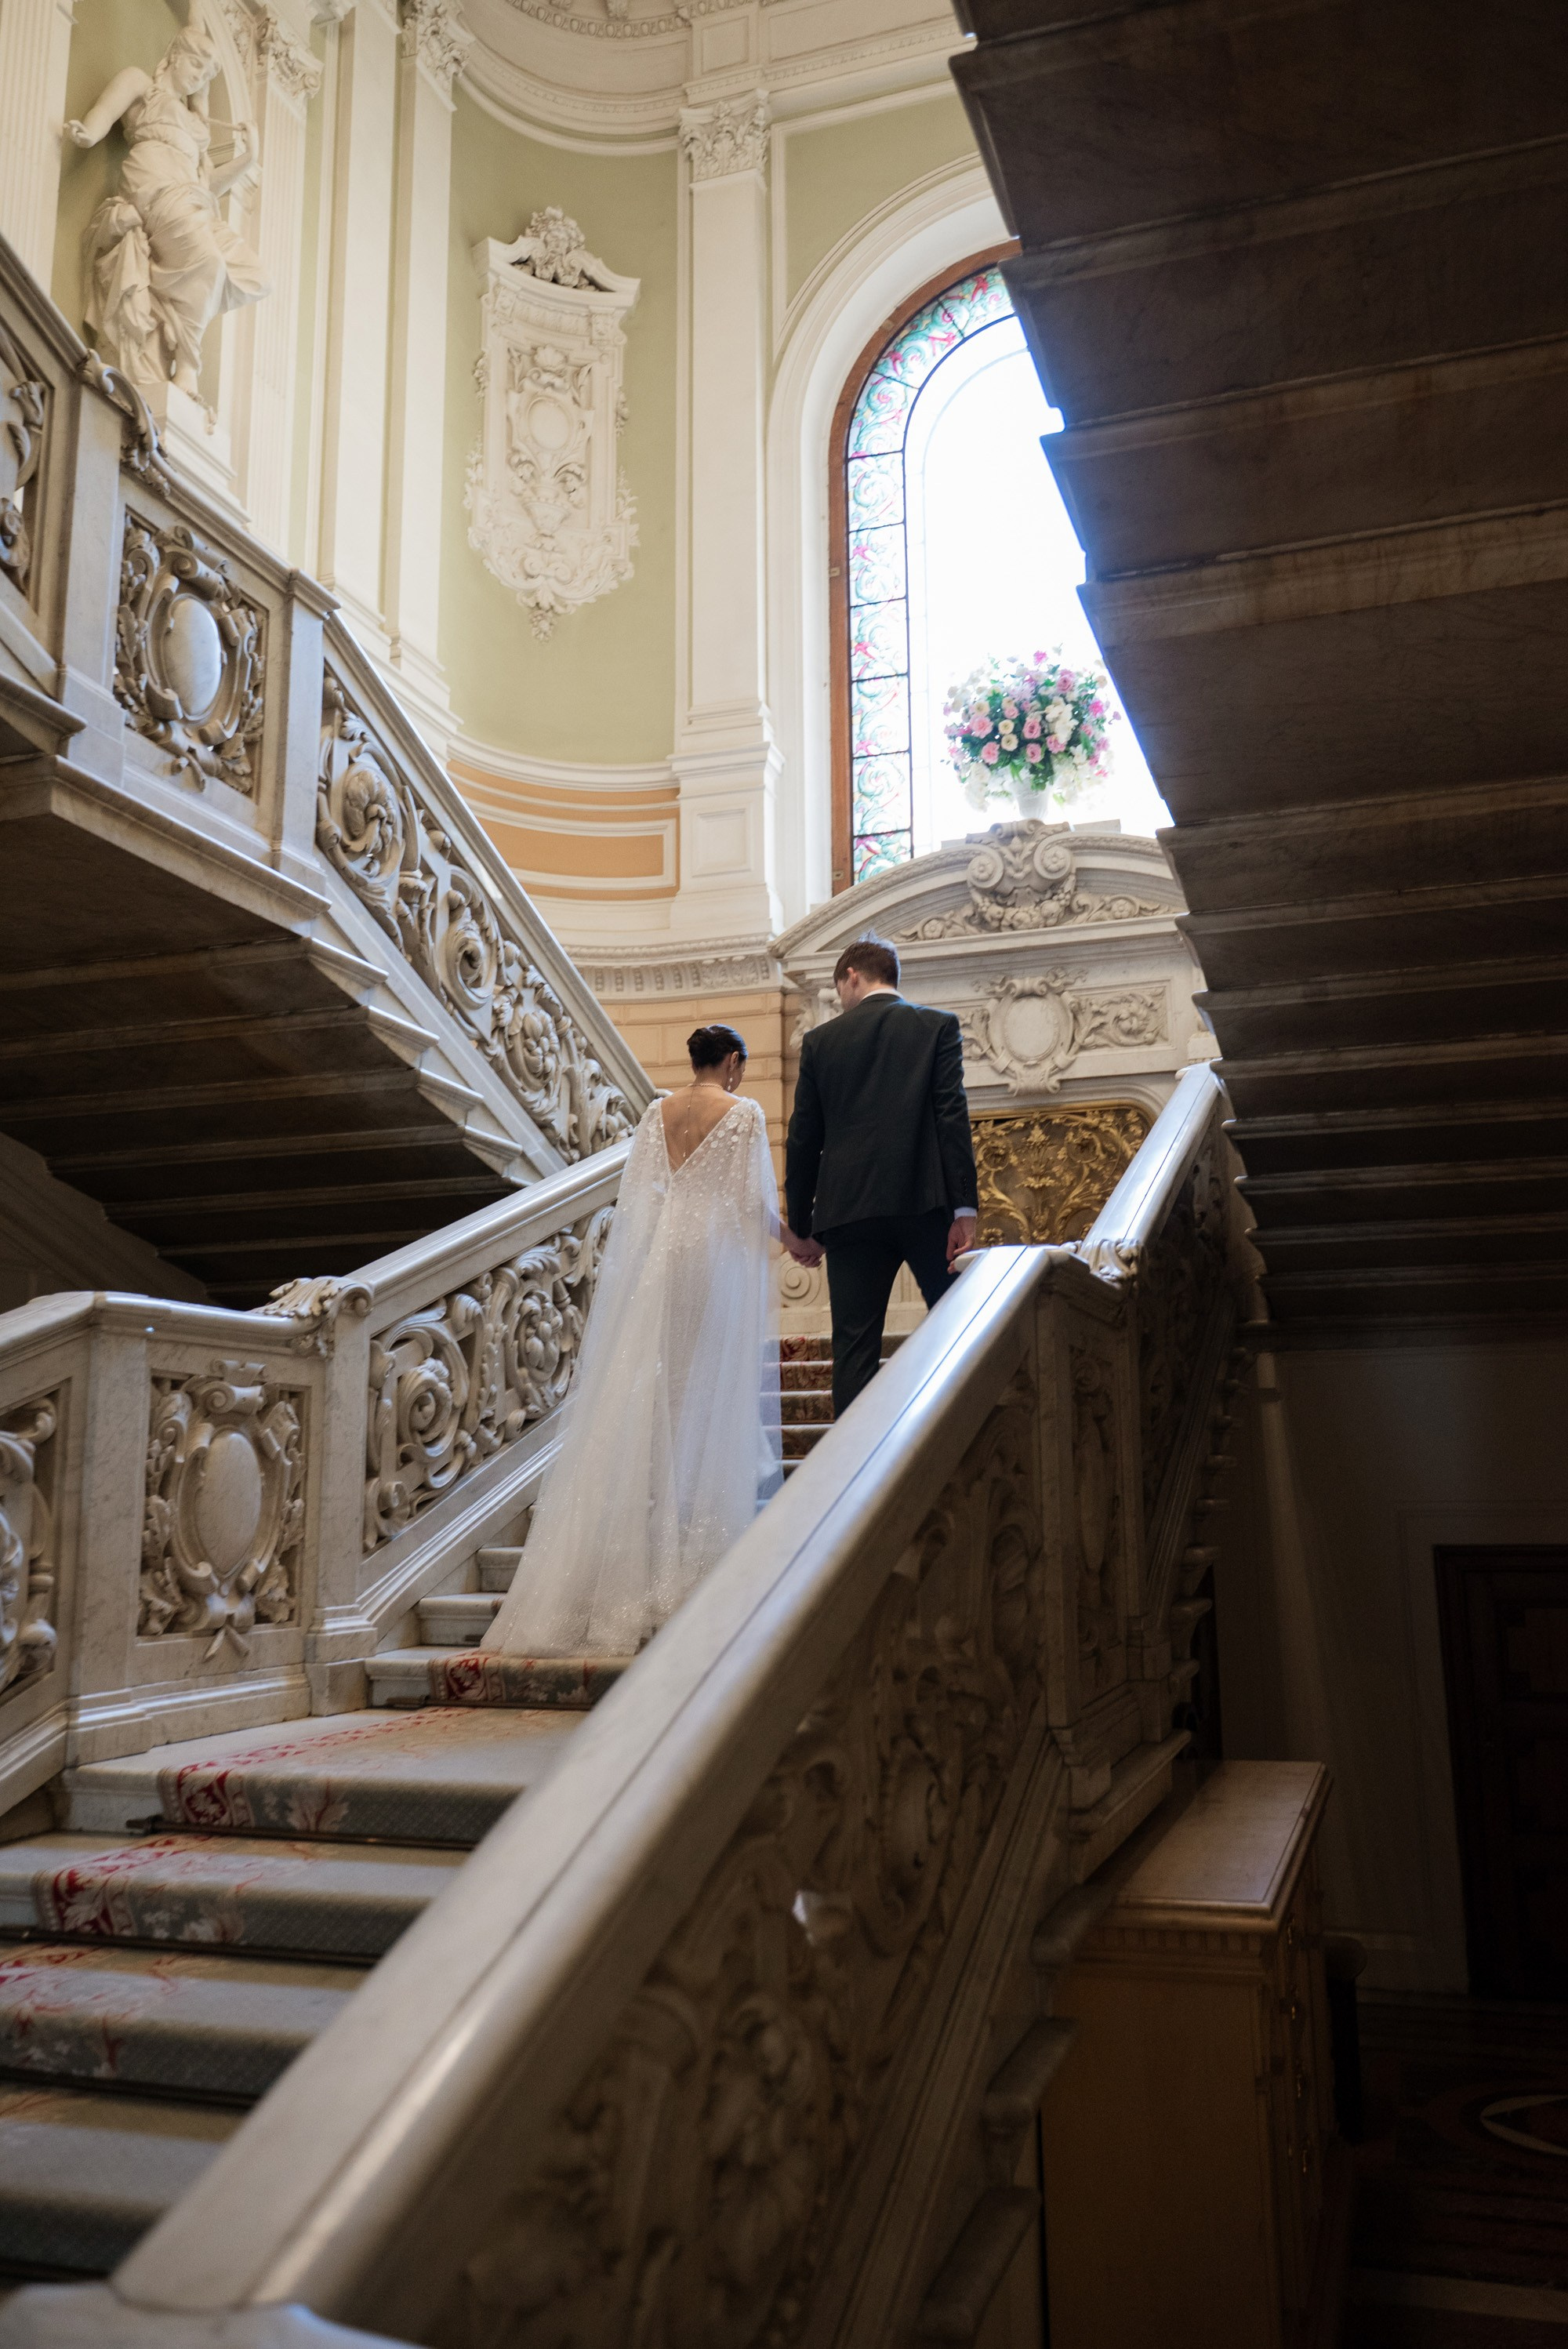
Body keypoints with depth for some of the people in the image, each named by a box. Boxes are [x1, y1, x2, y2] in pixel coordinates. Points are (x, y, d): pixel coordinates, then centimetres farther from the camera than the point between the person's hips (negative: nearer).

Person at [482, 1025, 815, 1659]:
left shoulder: (658, 1112, 10)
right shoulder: (743, 1113, -5)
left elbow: (635, 1190, 7)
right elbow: (756, 1198, -6)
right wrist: (790, 1239, 11)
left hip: (657, 1256, 5)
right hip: (718, 1258, -5)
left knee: (657, 1384, 9)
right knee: (713, 1386, 2)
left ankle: (653, 1510, 11)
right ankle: (705, 1513, 3)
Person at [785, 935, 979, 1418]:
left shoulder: (820, 1040, 10)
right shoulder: (938, 1026, 7)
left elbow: (803, 1140, 9)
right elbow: (952, 1117, -4)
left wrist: (801, 1225, 15)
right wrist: (964, 1208, -7)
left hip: (849, 1210, 1)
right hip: (925, 1203, -1)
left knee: (855, 1347, 1)